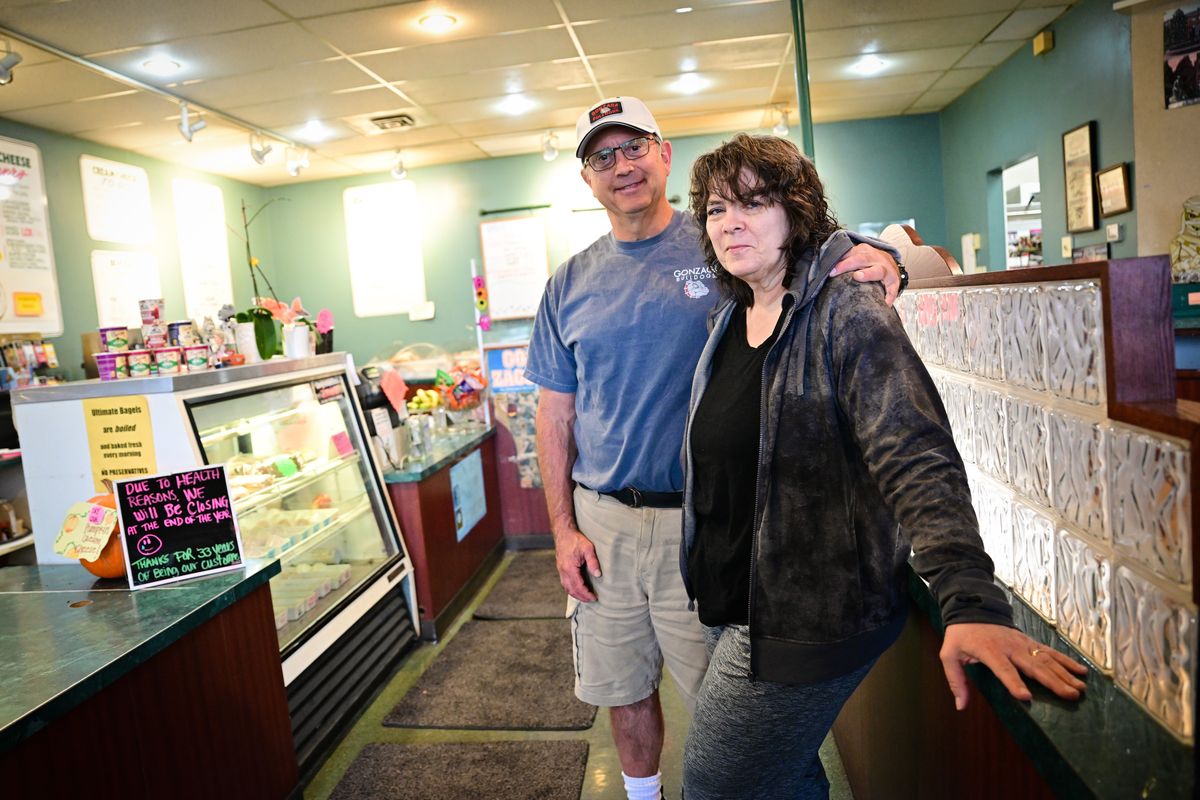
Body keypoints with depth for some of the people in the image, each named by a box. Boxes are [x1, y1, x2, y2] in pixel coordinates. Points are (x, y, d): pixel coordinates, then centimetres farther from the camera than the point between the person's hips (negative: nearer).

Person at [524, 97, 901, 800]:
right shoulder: (571, 284, 5)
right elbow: (557, 412, 6)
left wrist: (881, 262, -27)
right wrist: (564, 529, 1)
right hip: (603, 523, 3)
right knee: (623, 687, 19)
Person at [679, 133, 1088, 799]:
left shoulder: (846, 314, -17)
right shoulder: (728, 318, 7)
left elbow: (919, 463, -27)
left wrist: (973, 604, -37)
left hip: (806, 618, -7)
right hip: (727, 607, 8)